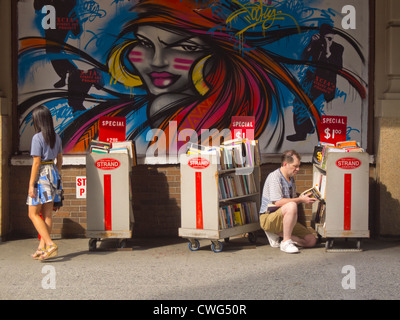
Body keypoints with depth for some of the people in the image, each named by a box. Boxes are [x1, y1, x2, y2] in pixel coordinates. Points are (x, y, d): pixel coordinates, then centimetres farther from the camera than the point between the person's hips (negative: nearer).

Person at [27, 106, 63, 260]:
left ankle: (50, 245, -10)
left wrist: (31, 184, -12)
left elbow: (36, 162, -16)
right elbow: (60, 159, 14)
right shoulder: (56, 137, 8)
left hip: (41, 175, -7)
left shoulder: (37, 138, -14)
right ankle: (42, 247, 15)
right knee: (47, 214, 10)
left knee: (33, 214, 0)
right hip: (53, 172, 7)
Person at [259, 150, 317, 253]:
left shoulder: (291, 179, 14)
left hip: (284, 219, 9)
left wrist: (304, 197, 0)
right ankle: (286, 243, -27)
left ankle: (276, 233, 7)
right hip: (268, 218, -9)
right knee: (291, 206, -38)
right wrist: (301, 200, -21)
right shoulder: (274, 176, -13)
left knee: (311, 241, -1)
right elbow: (278, 202, -23)